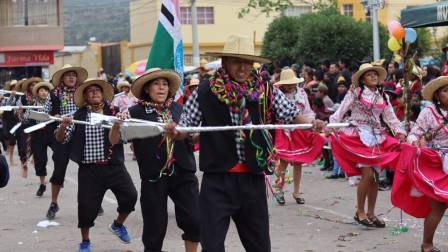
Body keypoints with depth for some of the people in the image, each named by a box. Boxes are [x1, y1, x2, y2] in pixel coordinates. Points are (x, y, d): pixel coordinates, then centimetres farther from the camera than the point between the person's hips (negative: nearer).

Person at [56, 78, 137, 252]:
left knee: (130, 195, -11)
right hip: (89, 169, 0)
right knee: (86, 205, 0)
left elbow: (113, 141, -8)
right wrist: (63, 126, -18)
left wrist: (117, 124, -26)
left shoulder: (113, 112, 2)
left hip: (114, 166, 0)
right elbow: (61, 139, 3)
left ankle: (118, 225, 19)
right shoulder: (78, 116, 3)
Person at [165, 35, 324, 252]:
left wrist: (310, 124, -20)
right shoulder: (206, 91, -3)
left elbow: (291, 114, 0)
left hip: (253, 179, 2)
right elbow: (187, 126, 3)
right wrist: (174, 132, -19)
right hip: (217, 179, -2)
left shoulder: (265, 90, 1)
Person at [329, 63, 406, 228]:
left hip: (377, 138, 5)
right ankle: (360, 212, 0)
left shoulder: (383, 97, 13)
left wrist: (400, 132, -2)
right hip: (359, 136, -5)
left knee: (375, 176, 5)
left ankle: (371, 213, 17)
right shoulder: (355, 93, -1)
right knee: (368, 175, -14)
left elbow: (391, 117, 12)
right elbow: (341, 111, -5)